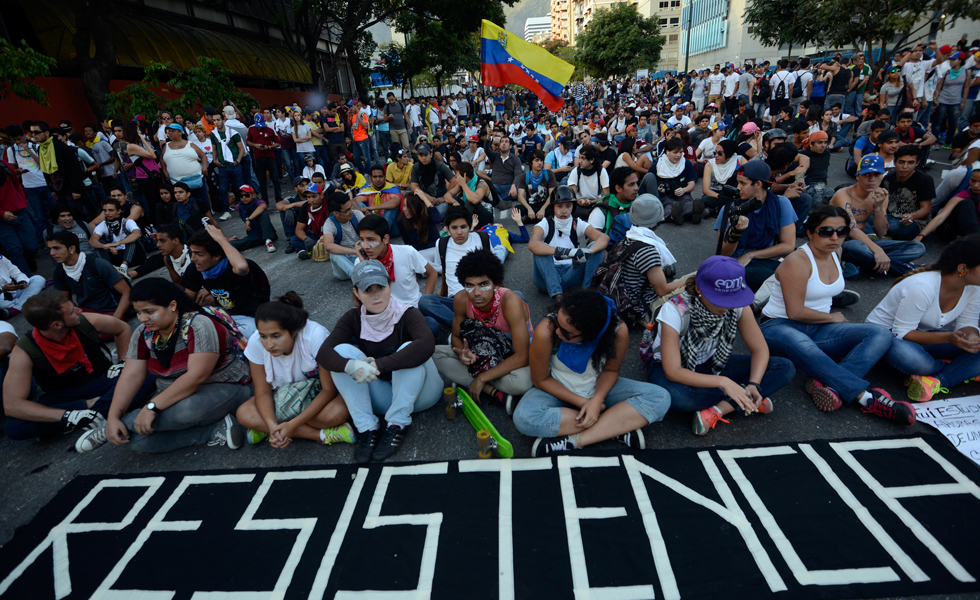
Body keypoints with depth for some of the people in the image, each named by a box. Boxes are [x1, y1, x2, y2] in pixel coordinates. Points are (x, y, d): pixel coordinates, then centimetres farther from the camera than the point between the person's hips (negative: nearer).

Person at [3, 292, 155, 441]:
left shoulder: (87, 322, -16)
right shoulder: (24, 352, -21)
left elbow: (122, 329, 7)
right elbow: (12, 405, -25)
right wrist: (67, 416, -37)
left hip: (103, 379, 1)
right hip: (63, 396, -1)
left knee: (147, 378, -29)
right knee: (14, 427, -31)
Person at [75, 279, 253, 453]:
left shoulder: (199, 326, -23)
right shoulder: (143, 333, 1)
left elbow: (196, 376, -30)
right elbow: (131, 376, -2)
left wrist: (152, 407, -30)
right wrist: (113, 418, -13)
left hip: (224, 389, -7)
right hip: (174, 398, 7)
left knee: (188, 408, -40)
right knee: (135, 439, -16)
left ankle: (108, 432, -12)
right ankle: (216, 429, -15)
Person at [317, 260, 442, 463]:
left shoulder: (407, 314, -18)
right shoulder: (353, 318, -5)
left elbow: (427, 344, -39)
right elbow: (323, 353, -19)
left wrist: (379, 365, -42)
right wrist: (350, 366, -41)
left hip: (418, 393, -3)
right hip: (382, 395, 3)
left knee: (408, 349, -32)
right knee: (342, 351, -17)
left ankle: (397, 424, -18)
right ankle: (367, 428, -16)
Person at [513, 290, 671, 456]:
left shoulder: (618, 332, -26)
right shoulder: (546, 331, -31)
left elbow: (610, 370, -7)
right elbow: (541, 380, -16)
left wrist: (596, 400, -24)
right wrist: (581, 402, -18)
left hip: (598, 388, 2)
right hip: (558, 390, -1)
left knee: (660, 398, -20)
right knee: (524, 417, -34)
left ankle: (575, 441, -25)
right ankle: (618, 427, -20)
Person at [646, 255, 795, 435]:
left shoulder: (738, 306, -17)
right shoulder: (675, 310, -30)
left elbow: (760, 349, -9)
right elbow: (673, 372, -32)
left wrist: (753, 384, -27)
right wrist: (722, 382, -39)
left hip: (712, 364, 4)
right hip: (669, 368, -4)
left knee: (785, 368, -13)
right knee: (675, 395, -41)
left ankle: (718, 409, -21)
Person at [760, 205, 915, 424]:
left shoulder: (833, 253, 10)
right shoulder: (797, 261, -17)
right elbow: (795, 312, -19)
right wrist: (833, 318, -4)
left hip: (817, 330, 9)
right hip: (780, 327, -8)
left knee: (881, 334, -15)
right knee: (801, 345, -45)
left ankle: (827, 383, -36)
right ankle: (868, 398, -41)